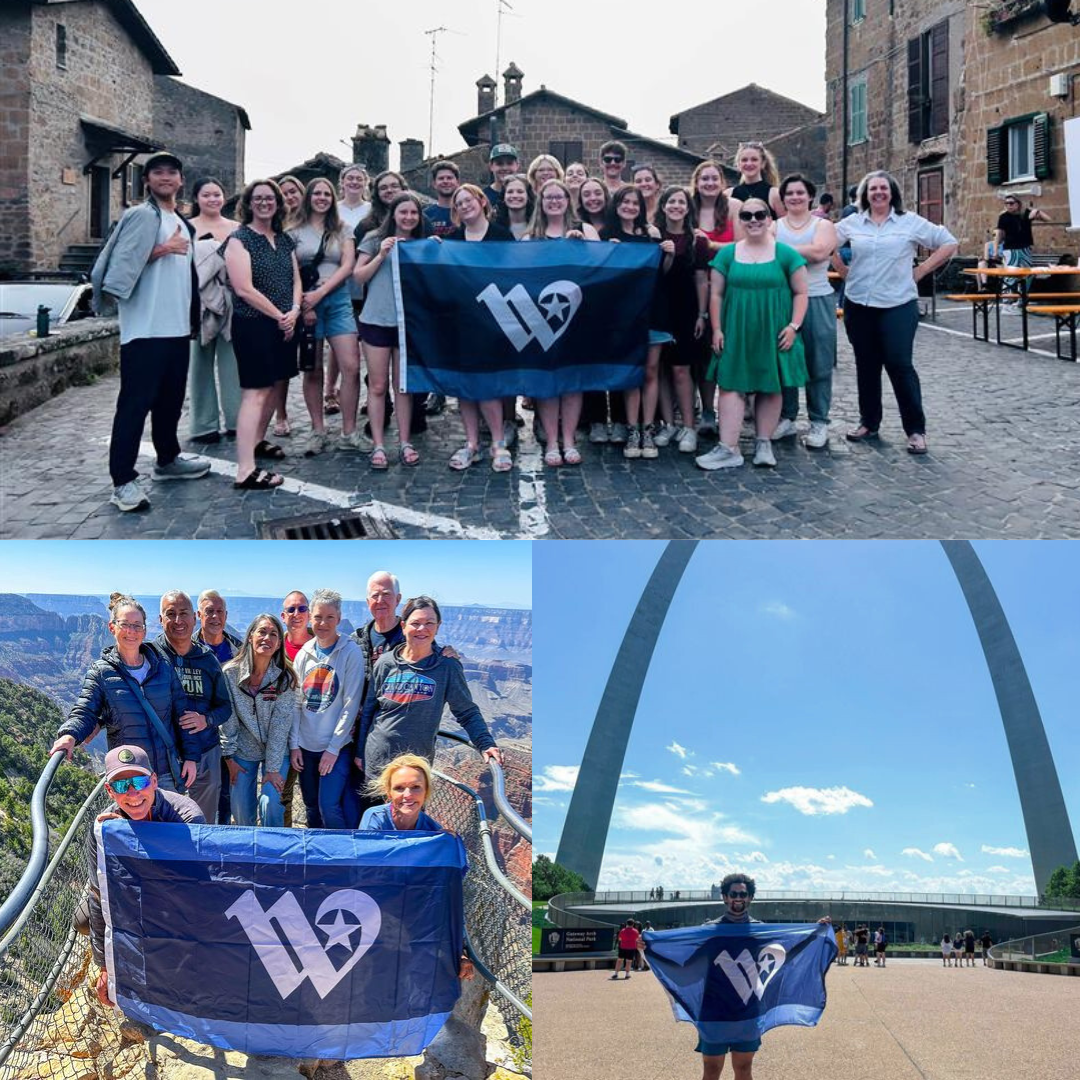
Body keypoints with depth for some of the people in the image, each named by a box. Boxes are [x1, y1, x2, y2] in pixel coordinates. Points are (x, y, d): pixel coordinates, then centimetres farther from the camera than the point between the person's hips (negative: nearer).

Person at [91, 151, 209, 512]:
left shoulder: (183, 224, 19)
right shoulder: (141, 215, -7)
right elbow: (121, 264, -17)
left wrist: (192, 318, 19)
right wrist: (161, 250, -17)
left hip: (177, 327, 8)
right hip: (145, 328, -8)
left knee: (170, 398, 16)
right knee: (135, 402, -8)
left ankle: (167, 460, 32)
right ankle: (123, 480, -7)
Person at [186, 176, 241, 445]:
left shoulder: (237, 228, 13)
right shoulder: (188, 228, 0)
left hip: (231, 302, 4)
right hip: (201, 302, -3)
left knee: (232, 362, 4)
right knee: (202, 362, 0)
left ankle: (236, 420, 11)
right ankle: (204, 425, 4)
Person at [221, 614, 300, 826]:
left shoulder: (285, 677, -14)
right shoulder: (231, 673, -11)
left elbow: (280, 724, -15)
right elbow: (227, 719, -5)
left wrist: (273, 768, -16)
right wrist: (229, 757, -4)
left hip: (277, 751, -1)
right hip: (243, 751, 1)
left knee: (271, 804, -15)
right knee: (241, 811, 0)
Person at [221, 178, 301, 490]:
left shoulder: (285, 240, 14)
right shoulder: (240, 239, -8)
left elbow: (296, 279, 15)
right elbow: (244, 289, -15)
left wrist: (294, 311, -5)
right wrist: (279, 316, -13)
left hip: (283, 325, 8)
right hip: (253, 325, -7)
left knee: (273, 386, 16)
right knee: (255, 393, -12)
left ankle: (257, 441, 35)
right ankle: (246, 471, -16)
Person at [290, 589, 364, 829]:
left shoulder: (350, 653, -8)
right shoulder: (304, 654, 7)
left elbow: (351, 705, -11)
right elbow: (295, 703, 8)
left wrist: (334, 748, -13)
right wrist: (294, 744, 2)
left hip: (337, 746, -5)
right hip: (306, 746, 5)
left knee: (329, 807, -14)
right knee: (311, 808, 11)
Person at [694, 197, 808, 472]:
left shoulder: (785, 254, 0)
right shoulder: (727, 254, 5)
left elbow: (800, 293, 2)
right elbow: (716, 294, 7)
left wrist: (794, 325, -8)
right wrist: (717, 329, 0)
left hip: (773, 334, -1)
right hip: (736, 333, 1)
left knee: (771, 387, 6)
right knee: (731, 385, -5)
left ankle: (764, 444, 17)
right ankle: (728, 449, -6)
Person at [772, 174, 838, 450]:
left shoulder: (823, 226, 6)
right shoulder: (774, 227, 10)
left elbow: (819, 251, -14)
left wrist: (782, 249, -9)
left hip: (817, 301, -1)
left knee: (818, 365, 0)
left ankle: (819, 423, 7)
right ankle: (786, 419, 17)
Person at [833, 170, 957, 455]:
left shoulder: (910, 222, 0)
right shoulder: (851, 223, 5)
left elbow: (948, 244, 2)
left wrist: (918, 273, -2)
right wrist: (845, 273, 8)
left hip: (897, 305, -3)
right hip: (859, 306, 3)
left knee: (900, 365, -7)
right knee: (866, 365, 10)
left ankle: (916, 429, 0)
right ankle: (869, 423, 22)